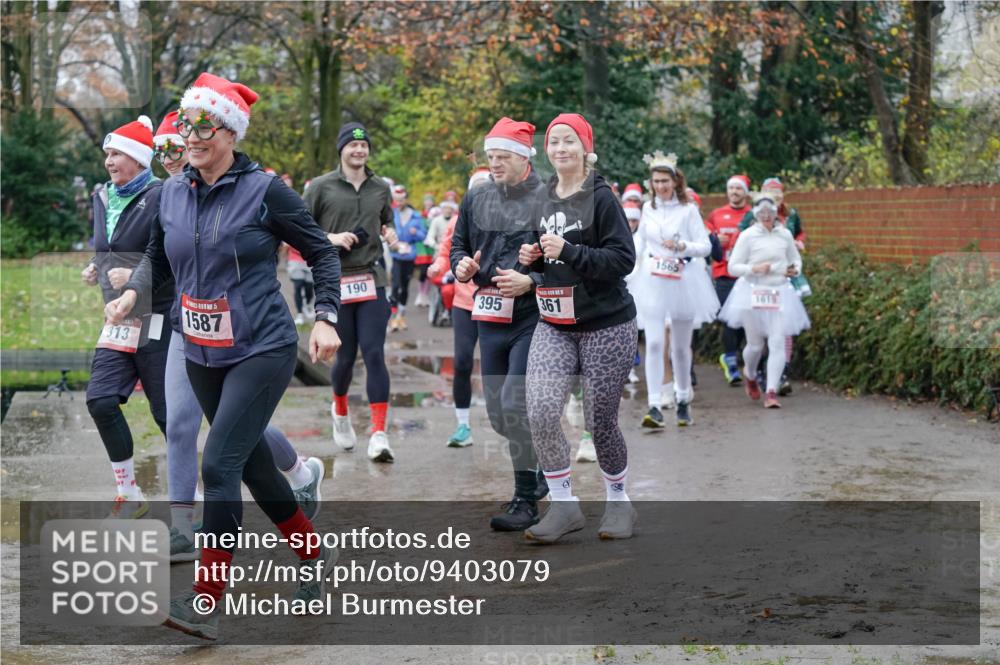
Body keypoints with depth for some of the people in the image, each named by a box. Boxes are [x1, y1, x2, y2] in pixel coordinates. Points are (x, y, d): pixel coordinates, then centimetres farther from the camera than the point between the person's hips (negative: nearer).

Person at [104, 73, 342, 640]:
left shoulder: (265, 191, -11)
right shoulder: (171, 195, 4)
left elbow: (322, 252, -3)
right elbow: (158, 257, 18)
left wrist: (326, 319, -13)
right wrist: (133, 292, -2)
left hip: (262, 350, -7)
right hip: (203, 354, 7)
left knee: (220, 463, -17)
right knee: (253, 464, 16)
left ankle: (207, 600, -13)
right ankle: (316, 556, 35)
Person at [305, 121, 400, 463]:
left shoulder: (381, 188, 10)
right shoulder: (321, 187, 0)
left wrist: (389, 233, 4)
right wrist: (330, 238, -13)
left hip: (372, 280, 2)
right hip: (335, 281, -2)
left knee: (374, 354, -8)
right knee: (345, 356, 5)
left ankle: (379, 434, -11)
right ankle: (340, 411, 37)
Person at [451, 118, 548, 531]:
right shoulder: (476, 198, 9)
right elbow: (459, 244, 21)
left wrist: (531, 281, -22)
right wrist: (461, 266, 0)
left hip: (532, 317, -7)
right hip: (490, 319, 7)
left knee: (515, 404, -15)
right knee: (498, 412, 12)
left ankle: (526, 500, -3)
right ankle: (541, 467, 36)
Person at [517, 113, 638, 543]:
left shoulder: (601, 197, -8)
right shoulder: (544, 199, 10)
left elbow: (622, 259, -14)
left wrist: (568, 251, -23)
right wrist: (534, 258, 1)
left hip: (606, 326, -5)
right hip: (553, 327, 5)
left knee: (600, 422, 3)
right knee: (541, 413, -13)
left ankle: (618, 501, 26)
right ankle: (564, 505, 1)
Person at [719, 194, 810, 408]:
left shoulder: (785, 234, 6)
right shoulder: (748, 236, -4)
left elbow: (796, 259, 21)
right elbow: (733, 267, -3)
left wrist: (795, 270, -2)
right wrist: (754, 269, -19)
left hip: (779, 295, 2)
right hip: (753, 294, -2)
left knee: (778, 342, -10)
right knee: (756, 345, 6)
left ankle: (772, 392, -10)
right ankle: (750, 375, 39)